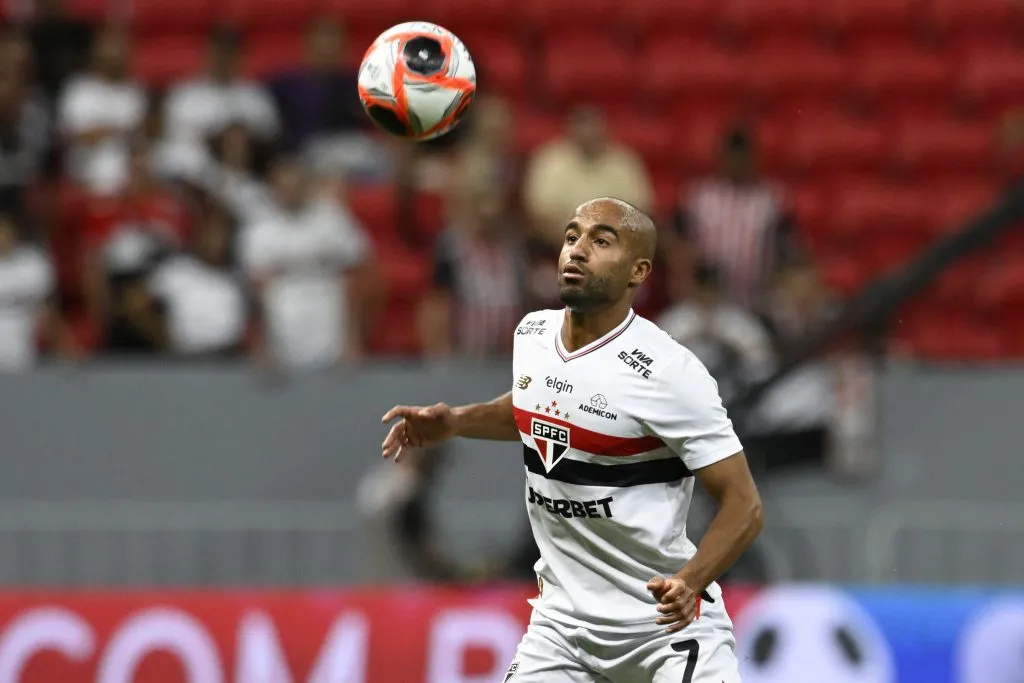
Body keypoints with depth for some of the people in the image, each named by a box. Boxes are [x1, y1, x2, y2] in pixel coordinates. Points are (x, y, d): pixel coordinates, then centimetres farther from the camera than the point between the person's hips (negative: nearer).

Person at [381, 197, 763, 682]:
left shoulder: (667, 373, -19)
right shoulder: (532, 335, 1)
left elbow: (744, 506, -18)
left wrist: (689, 582, -33)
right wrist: (453, 421, 10)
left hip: (666, 620, -6)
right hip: (562, 620, 6)